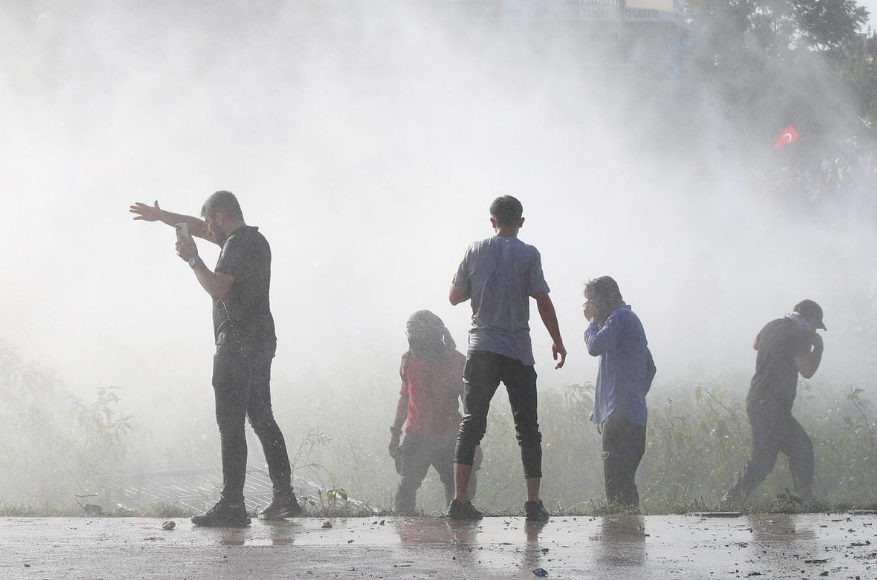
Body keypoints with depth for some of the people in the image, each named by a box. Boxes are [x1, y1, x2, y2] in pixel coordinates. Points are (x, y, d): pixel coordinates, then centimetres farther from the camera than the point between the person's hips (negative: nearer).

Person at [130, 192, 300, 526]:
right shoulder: (254, 240, 18)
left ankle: (232, 505, -15)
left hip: (238, 343, -10)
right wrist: (161, 217, 35)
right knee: (262, 420, 13)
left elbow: (217, 287, -24)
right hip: (261, 340, 10)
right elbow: (200, 228, 30)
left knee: (231, 424, -11)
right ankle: (284, 497, 11)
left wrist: (192, 259, -10)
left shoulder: (238, 245, -14)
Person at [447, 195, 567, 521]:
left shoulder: (475, 251, 5)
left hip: (481, 350, 2)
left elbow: (454, 296, 11)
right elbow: (543, 301, -5)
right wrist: (557, 342, 6)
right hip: (518, 353, -2)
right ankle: (533, 502, -2)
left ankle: (460, 500, -6)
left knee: (471, 424, 4)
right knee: (527, 428, 5)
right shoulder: (527, 254, -2)